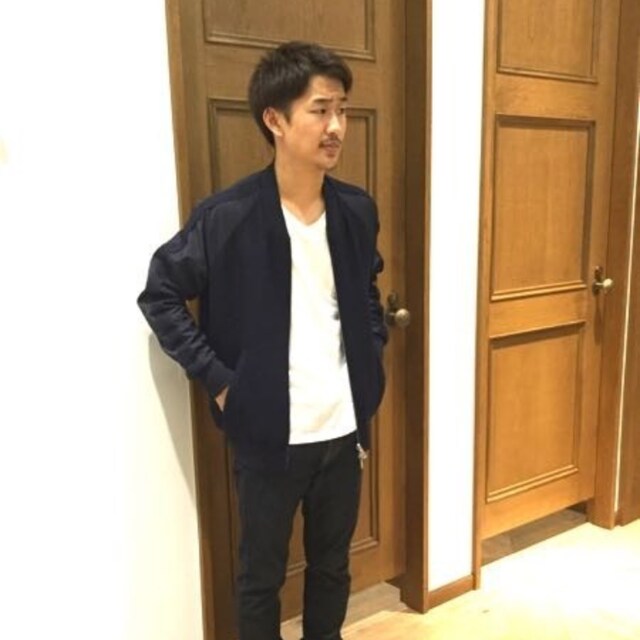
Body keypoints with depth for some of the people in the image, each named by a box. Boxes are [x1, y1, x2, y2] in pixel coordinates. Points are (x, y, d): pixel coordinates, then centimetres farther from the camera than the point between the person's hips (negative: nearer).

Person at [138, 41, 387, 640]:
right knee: (261, 575, 16)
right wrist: (219, 381, -11)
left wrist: (372, 359, 6)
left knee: (333, 566, 22)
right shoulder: (226, 217, -15)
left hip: (343, 428, 4)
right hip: (269, 434, -4)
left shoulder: (357, 211, 0)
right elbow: (159, 295, -7)